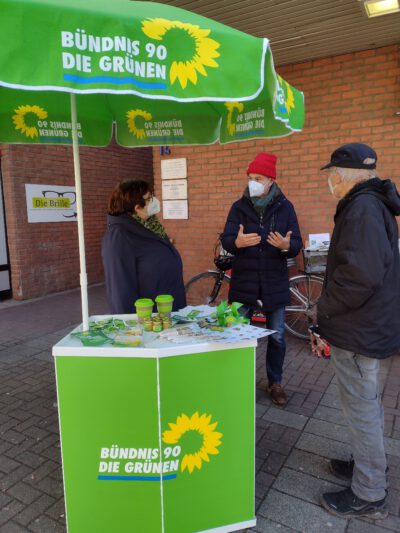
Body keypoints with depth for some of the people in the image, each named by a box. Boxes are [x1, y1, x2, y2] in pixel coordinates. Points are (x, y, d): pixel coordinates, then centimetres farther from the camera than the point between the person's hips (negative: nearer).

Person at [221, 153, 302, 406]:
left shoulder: (285, 207, 0)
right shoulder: (239, 207, 0)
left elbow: (297, 244, -4)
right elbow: (225, 240, -8)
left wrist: (286, 246, -27)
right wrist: (237, 242, -31)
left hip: (274, 283, 0)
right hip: (244, 282, 0)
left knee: (277, 337, 10)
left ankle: (275, 382, 30)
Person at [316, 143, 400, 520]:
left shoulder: (363, 207, -20)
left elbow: (361, 275, -31)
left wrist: (324, 308, -16)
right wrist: (330, 308, 14)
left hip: (359, 331, -10)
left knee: (360, 409, 4)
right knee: (367, 404, 22)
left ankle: (369, 495, 21)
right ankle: (367, 464, 41)